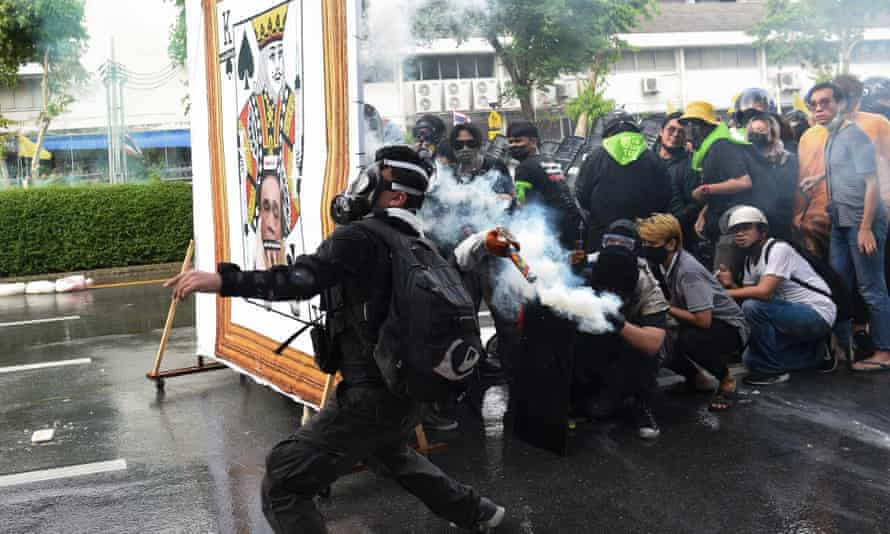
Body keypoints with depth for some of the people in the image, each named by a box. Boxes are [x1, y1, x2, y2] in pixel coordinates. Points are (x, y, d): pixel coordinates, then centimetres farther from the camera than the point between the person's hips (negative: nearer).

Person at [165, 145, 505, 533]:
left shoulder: (360, 238, -14)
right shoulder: (416, 246, 10)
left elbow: (303, 279, -30)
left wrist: (223, 280, -37)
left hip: (371, 396, -9)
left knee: (282, 487, -4)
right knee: (390, 452, 39)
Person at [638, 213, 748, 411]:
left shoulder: (688, 271, -29)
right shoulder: (665, 264, -5)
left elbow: (703, 320, -34)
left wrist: (666, 308, -24)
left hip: (729, 327, -8)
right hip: (703, 322, 8)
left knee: (690, 340, -35)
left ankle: (726, 380, -7)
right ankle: (694, 377, 15)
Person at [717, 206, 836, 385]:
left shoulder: (778, 249, -19)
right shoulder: (750, 259, 7)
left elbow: (764, 292, -31)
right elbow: (749, 294, 7)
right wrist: (730, 284, -12)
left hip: (818, 314, -9)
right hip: (793, 314, 9)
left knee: (753, 307, -27)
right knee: (750, 358, 5)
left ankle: (772, 370, -12)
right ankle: (817, 355, 19)